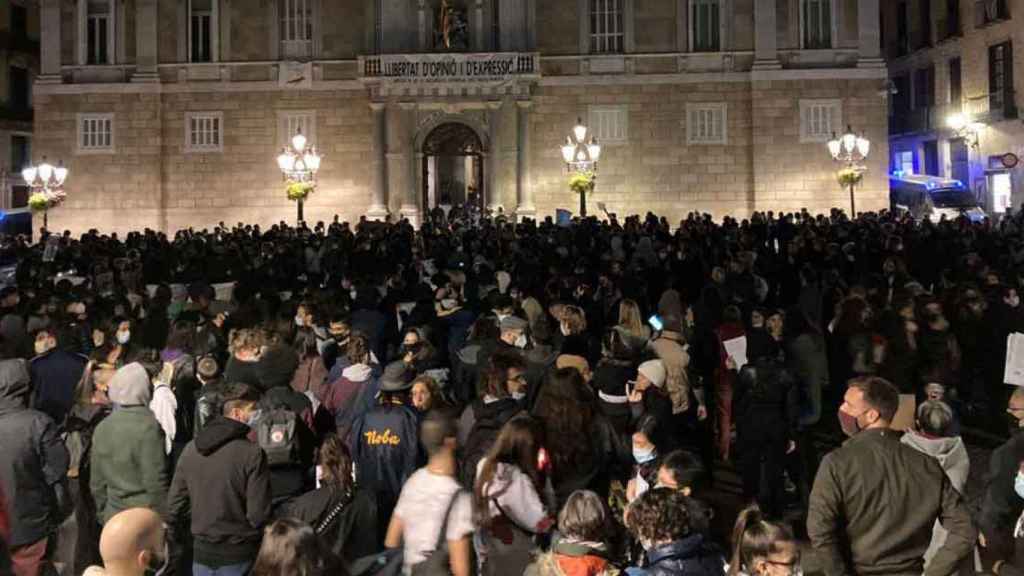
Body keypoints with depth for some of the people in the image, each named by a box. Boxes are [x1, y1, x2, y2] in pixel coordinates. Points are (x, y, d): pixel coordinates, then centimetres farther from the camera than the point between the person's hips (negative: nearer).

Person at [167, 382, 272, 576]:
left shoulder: (191, 449, 1)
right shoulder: (252, 453, -17)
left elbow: (174, 505, 6)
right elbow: (258, 515, -18)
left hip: (202, 552, 5)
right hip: (238, 555, -5)